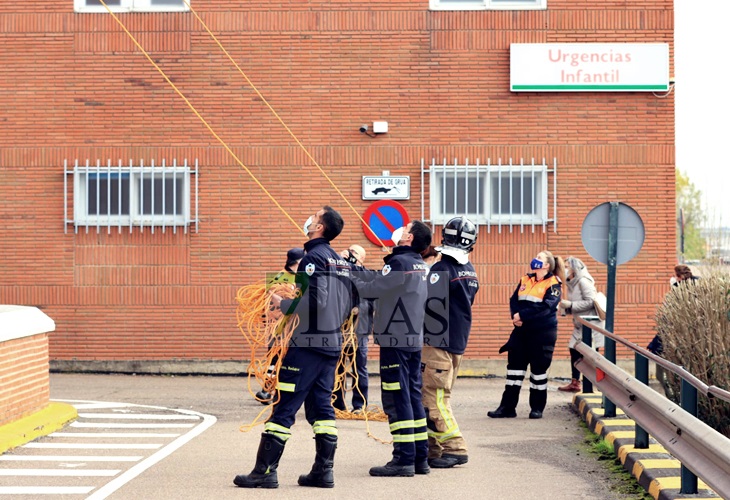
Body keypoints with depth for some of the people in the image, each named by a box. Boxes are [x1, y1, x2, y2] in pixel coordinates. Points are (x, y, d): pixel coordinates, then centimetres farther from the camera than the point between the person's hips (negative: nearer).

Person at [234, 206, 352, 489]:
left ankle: (265, 471, -4)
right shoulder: (341, 261, 14)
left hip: (307, 344, -9)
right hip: (332, 343, 9)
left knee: (283, 407, -6)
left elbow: (315, 300, -22)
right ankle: (323, 471, 10)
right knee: (321, 406, 11)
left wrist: (283, 304, -12)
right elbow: (348, 306, 17)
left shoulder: (313, 258, -12)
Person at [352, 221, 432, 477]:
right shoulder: (421, 266, 12)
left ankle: (404, 459, -6)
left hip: (395, 341, -9)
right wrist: (360, 272, 12)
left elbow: (369, 289, -13)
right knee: (412, 396, 11)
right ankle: (420, 457, 14)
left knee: (396, 399, -5)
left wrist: (352, 274, 4)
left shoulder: (399, 262, -14)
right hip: (415, 340, 9)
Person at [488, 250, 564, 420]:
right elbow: (514, 300, 6)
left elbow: (546, 307, -19)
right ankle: (507, 407, 7)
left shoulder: (553, 284, -6)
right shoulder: (525, 280, 12)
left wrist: (523, 315, -20)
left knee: (539, 369, 2)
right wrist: (515, 316, -14)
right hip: (521, 330, 5)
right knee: (515, 366, 4)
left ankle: (537, 408, 13)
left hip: (543, 332, -5)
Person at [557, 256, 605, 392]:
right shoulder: (571, 283, 11)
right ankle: (575, 383, 17)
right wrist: (565, 307, -3)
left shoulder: (583, 281, -16)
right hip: (580, 325, 9)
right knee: (574, 351, 9)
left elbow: (590, 302, -24)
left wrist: (570, 304, -21)